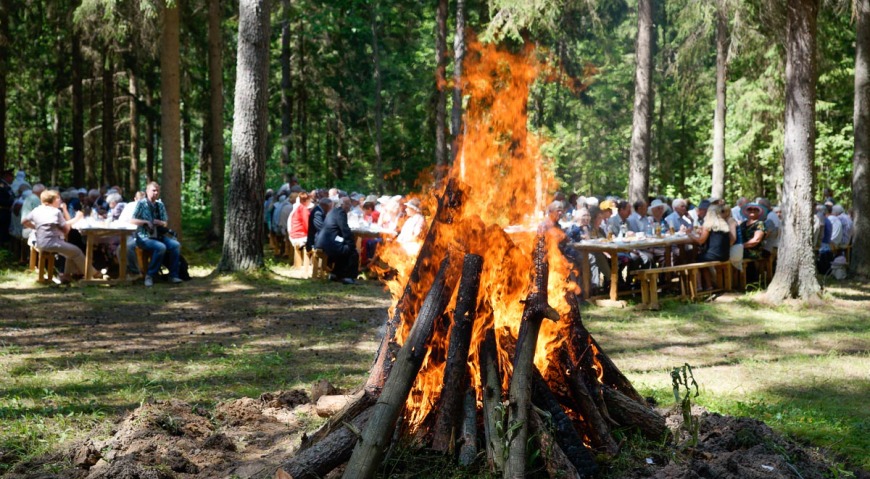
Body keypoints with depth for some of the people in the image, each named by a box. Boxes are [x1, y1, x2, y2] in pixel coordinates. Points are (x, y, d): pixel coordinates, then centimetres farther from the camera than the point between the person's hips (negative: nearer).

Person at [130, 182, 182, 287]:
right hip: (144, 237, -5)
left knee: (176, 245, -20)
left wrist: (159, 222, -8)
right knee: (161, 247, -33)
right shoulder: (142, 204, -2)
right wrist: (146, 222, -16)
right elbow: (132, 220, -7)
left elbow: (166, 223, 14)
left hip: (159, 236, 6)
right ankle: (149, 276, -20)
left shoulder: (160, 205, 14)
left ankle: (173, 275, -14)